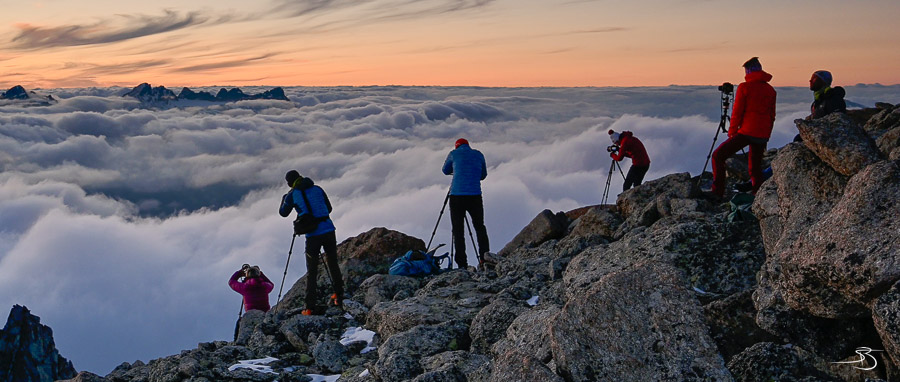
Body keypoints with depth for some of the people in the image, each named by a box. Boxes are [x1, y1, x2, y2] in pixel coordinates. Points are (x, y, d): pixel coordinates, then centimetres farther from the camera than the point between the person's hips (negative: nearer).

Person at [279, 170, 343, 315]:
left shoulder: (292, 194, 1)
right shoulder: (317, 189, 10)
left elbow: (283, 213, 16)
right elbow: (329, 208, 18)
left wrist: (284, 198, 34)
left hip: (312, 235, -3)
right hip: (329, 231, 3)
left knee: (312, 271, 5)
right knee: (333, 264, 19)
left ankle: (311, 307, 3)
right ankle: (339, 296, 24)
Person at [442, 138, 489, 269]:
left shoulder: (454, 153, 7)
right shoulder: (479, 154, 13)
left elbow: (445, 171, 23)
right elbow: (483, 175, 23)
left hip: (456, 196, -1)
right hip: (475, 196, 2)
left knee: (458, 230, 1)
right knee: (480, 227, 13)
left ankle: (462, 263, -5)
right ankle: (484, 258, 3)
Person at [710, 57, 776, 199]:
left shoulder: (744, 87, -4)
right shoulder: (770, 90, 13)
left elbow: (737, 112, -7)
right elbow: (772, 116, 15)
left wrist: (732, 132, 3)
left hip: (746, 132, -6)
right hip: (762, 135, 6)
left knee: (718, 156, 0)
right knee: (755, 167, 15)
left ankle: (717, 191, -9)